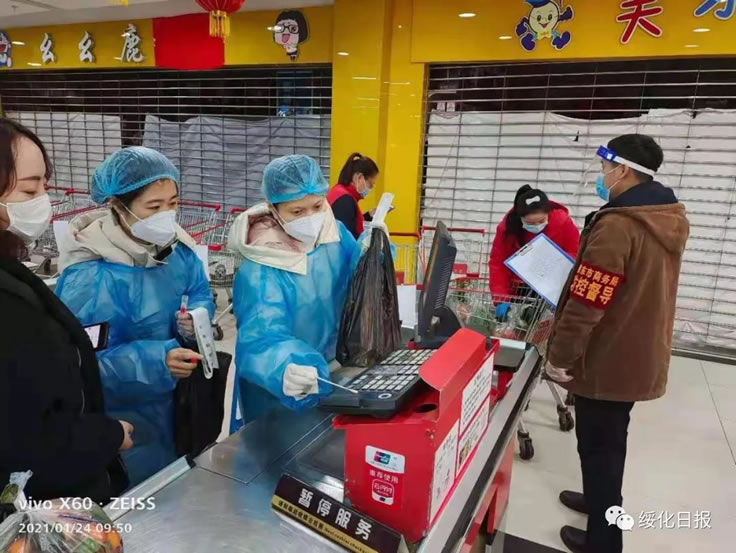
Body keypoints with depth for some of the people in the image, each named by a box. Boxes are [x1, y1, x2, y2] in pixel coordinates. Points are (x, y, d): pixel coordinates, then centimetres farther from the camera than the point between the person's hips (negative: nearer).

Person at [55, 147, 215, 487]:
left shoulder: (175, 246, -7)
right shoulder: (89, 276, -28)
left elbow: (201, 294, 3)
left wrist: (197, 318, -20)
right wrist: (154, 360, -39)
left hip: (177, 398, 6)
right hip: (122, 418, -6)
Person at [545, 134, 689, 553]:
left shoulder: (617, 225, -25)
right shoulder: (670, 220, 4)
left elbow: (587, 302, -26)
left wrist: (560, 355, -16)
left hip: (607, 361, -9)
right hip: (639, 356, 9)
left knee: (598, 447, 7)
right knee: (611, 440, 25)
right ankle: (604, 500, 44)